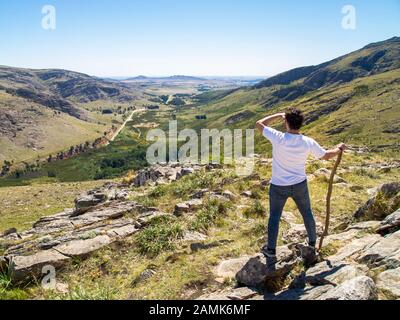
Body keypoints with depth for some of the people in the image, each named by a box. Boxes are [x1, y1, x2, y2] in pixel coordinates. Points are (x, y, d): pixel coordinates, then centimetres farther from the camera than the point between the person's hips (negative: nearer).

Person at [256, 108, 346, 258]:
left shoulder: (278, 138, -24)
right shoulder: (308, 143, -14)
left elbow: (259, 124, -8)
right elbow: (327, 155, 3)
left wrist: (278, 115, 1)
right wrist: (339, 148, 23)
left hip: (279, 187, -2)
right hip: (300, 185, 3)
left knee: (274, 217, 14)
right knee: (307, 213, 24)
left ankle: (271, 249, 26)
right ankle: (312, 241, 45)